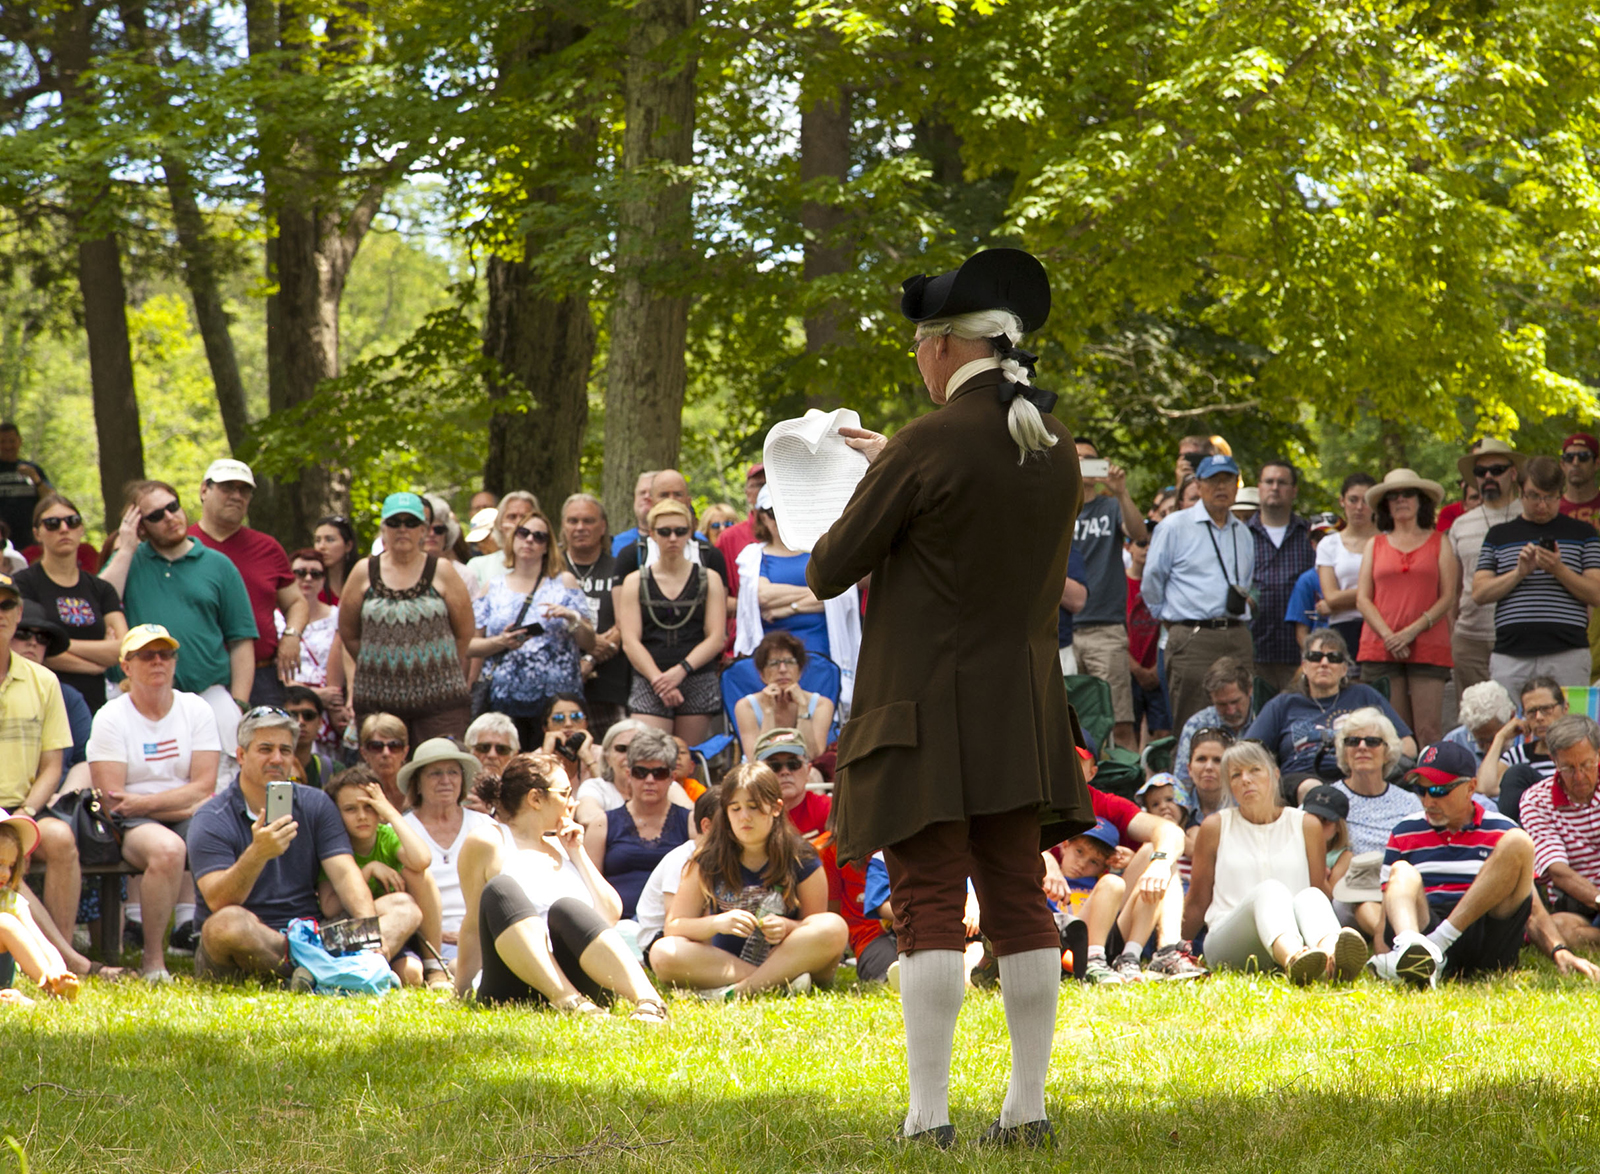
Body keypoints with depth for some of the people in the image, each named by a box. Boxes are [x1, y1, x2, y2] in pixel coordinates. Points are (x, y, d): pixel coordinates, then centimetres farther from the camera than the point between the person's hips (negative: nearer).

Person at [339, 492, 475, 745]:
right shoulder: (364, 573, 8)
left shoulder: (442, 572, 5)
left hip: (439, 697, -1)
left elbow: (464, 634, 8)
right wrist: (380, 665, 11)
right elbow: (348, 634, 14)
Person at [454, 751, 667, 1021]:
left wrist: (577, 854, 14)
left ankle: (648, 1001, -53)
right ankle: (568, 1001, -50)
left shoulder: (561, 847, 26)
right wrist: (460, 992, -1)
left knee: (566, 908, -28)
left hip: (573, 977, 3)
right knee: (500, 889, -28)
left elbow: (611, 915, 17)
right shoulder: (489, 843, 10)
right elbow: (474, 926, 5)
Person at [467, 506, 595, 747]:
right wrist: (501, 642, -9)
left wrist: (572, 618, -11)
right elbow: (470, 646, 9)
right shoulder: (494, 589, 13)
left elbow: (589, 643, 7)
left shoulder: (564, 582, 11)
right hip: (505, 701, 1)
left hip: (557, 699, -1)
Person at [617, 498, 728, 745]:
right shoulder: (635, 582, 9)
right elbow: (630, 641, 0)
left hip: (698, 681, 1)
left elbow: (716, 638, 2)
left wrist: (680, 671, -13)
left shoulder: (709, 579, 10)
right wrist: (658, 680, -14)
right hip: (648, 684, -1)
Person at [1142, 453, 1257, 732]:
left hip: (1237, 638, 5)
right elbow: (1151, 582, 5)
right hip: (1193, 641, -5)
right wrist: (1170, 618, 11)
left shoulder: (1243, 533, 17)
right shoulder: (1175, 527, 1)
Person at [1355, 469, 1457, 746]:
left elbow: (1448, 598, 4)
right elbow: (1362, 599, 9)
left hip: (1428, 648, -1)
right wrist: (1387, 635, -8)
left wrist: (1413, 631, -9)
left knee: (1429, 732, -11)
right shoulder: (1376, 545, 16)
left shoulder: (1438, 542, 12)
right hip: (1381, 648, 1)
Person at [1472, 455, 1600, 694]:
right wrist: (1519, 573, -7)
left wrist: (1558, 570, -11)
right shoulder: (1499, 535, 15)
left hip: (1567, 654, -1)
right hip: (1511, 654, 1)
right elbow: (1479, 593, 7)